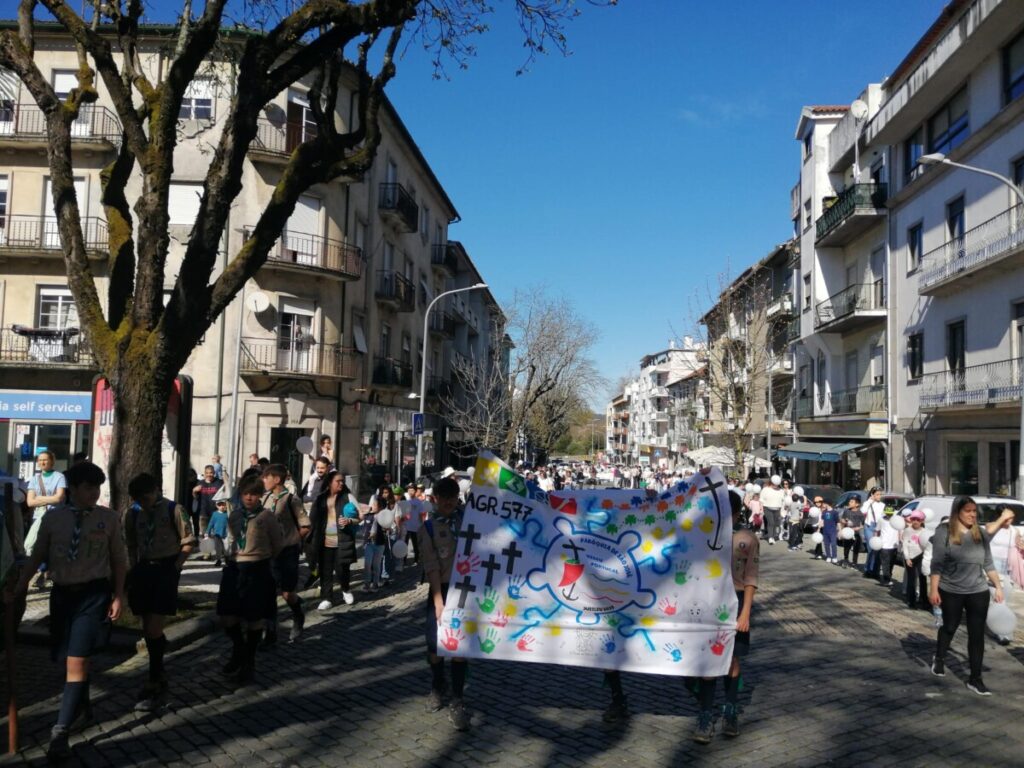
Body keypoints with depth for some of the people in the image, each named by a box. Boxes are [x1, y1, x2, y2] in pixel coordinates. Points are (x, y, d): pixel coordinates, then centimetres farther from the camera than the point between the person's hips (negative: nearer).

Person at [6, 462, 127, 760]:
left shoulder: (109, 518, -3)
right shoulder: (52, 517, 1)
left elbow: (119, 559, 1)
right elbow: (38, 555, 10)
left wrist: (118, 596, -2)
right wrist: (18, 588, 9)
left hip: (94, 594, -3)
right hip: (62, 594, 3)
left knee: (77, 661, -11)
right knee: (70, 660, 15)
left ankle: (60, 732, -5)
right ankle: (83, 710, 39)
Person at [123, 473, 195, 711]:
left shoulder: (173, 510, -9)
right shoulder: (133, 513, 5)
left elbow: (188, 542, -3)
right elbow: (131, 545, 16)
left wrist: (175, 567, -8)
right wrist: (134, 568, 7)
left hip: (165, 569, -5)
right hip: (143, 570, 5)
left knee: (154, 629, -10)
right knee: (147, 629, 11)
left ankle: (156, 686, -1)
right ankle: (159, 676, 29)